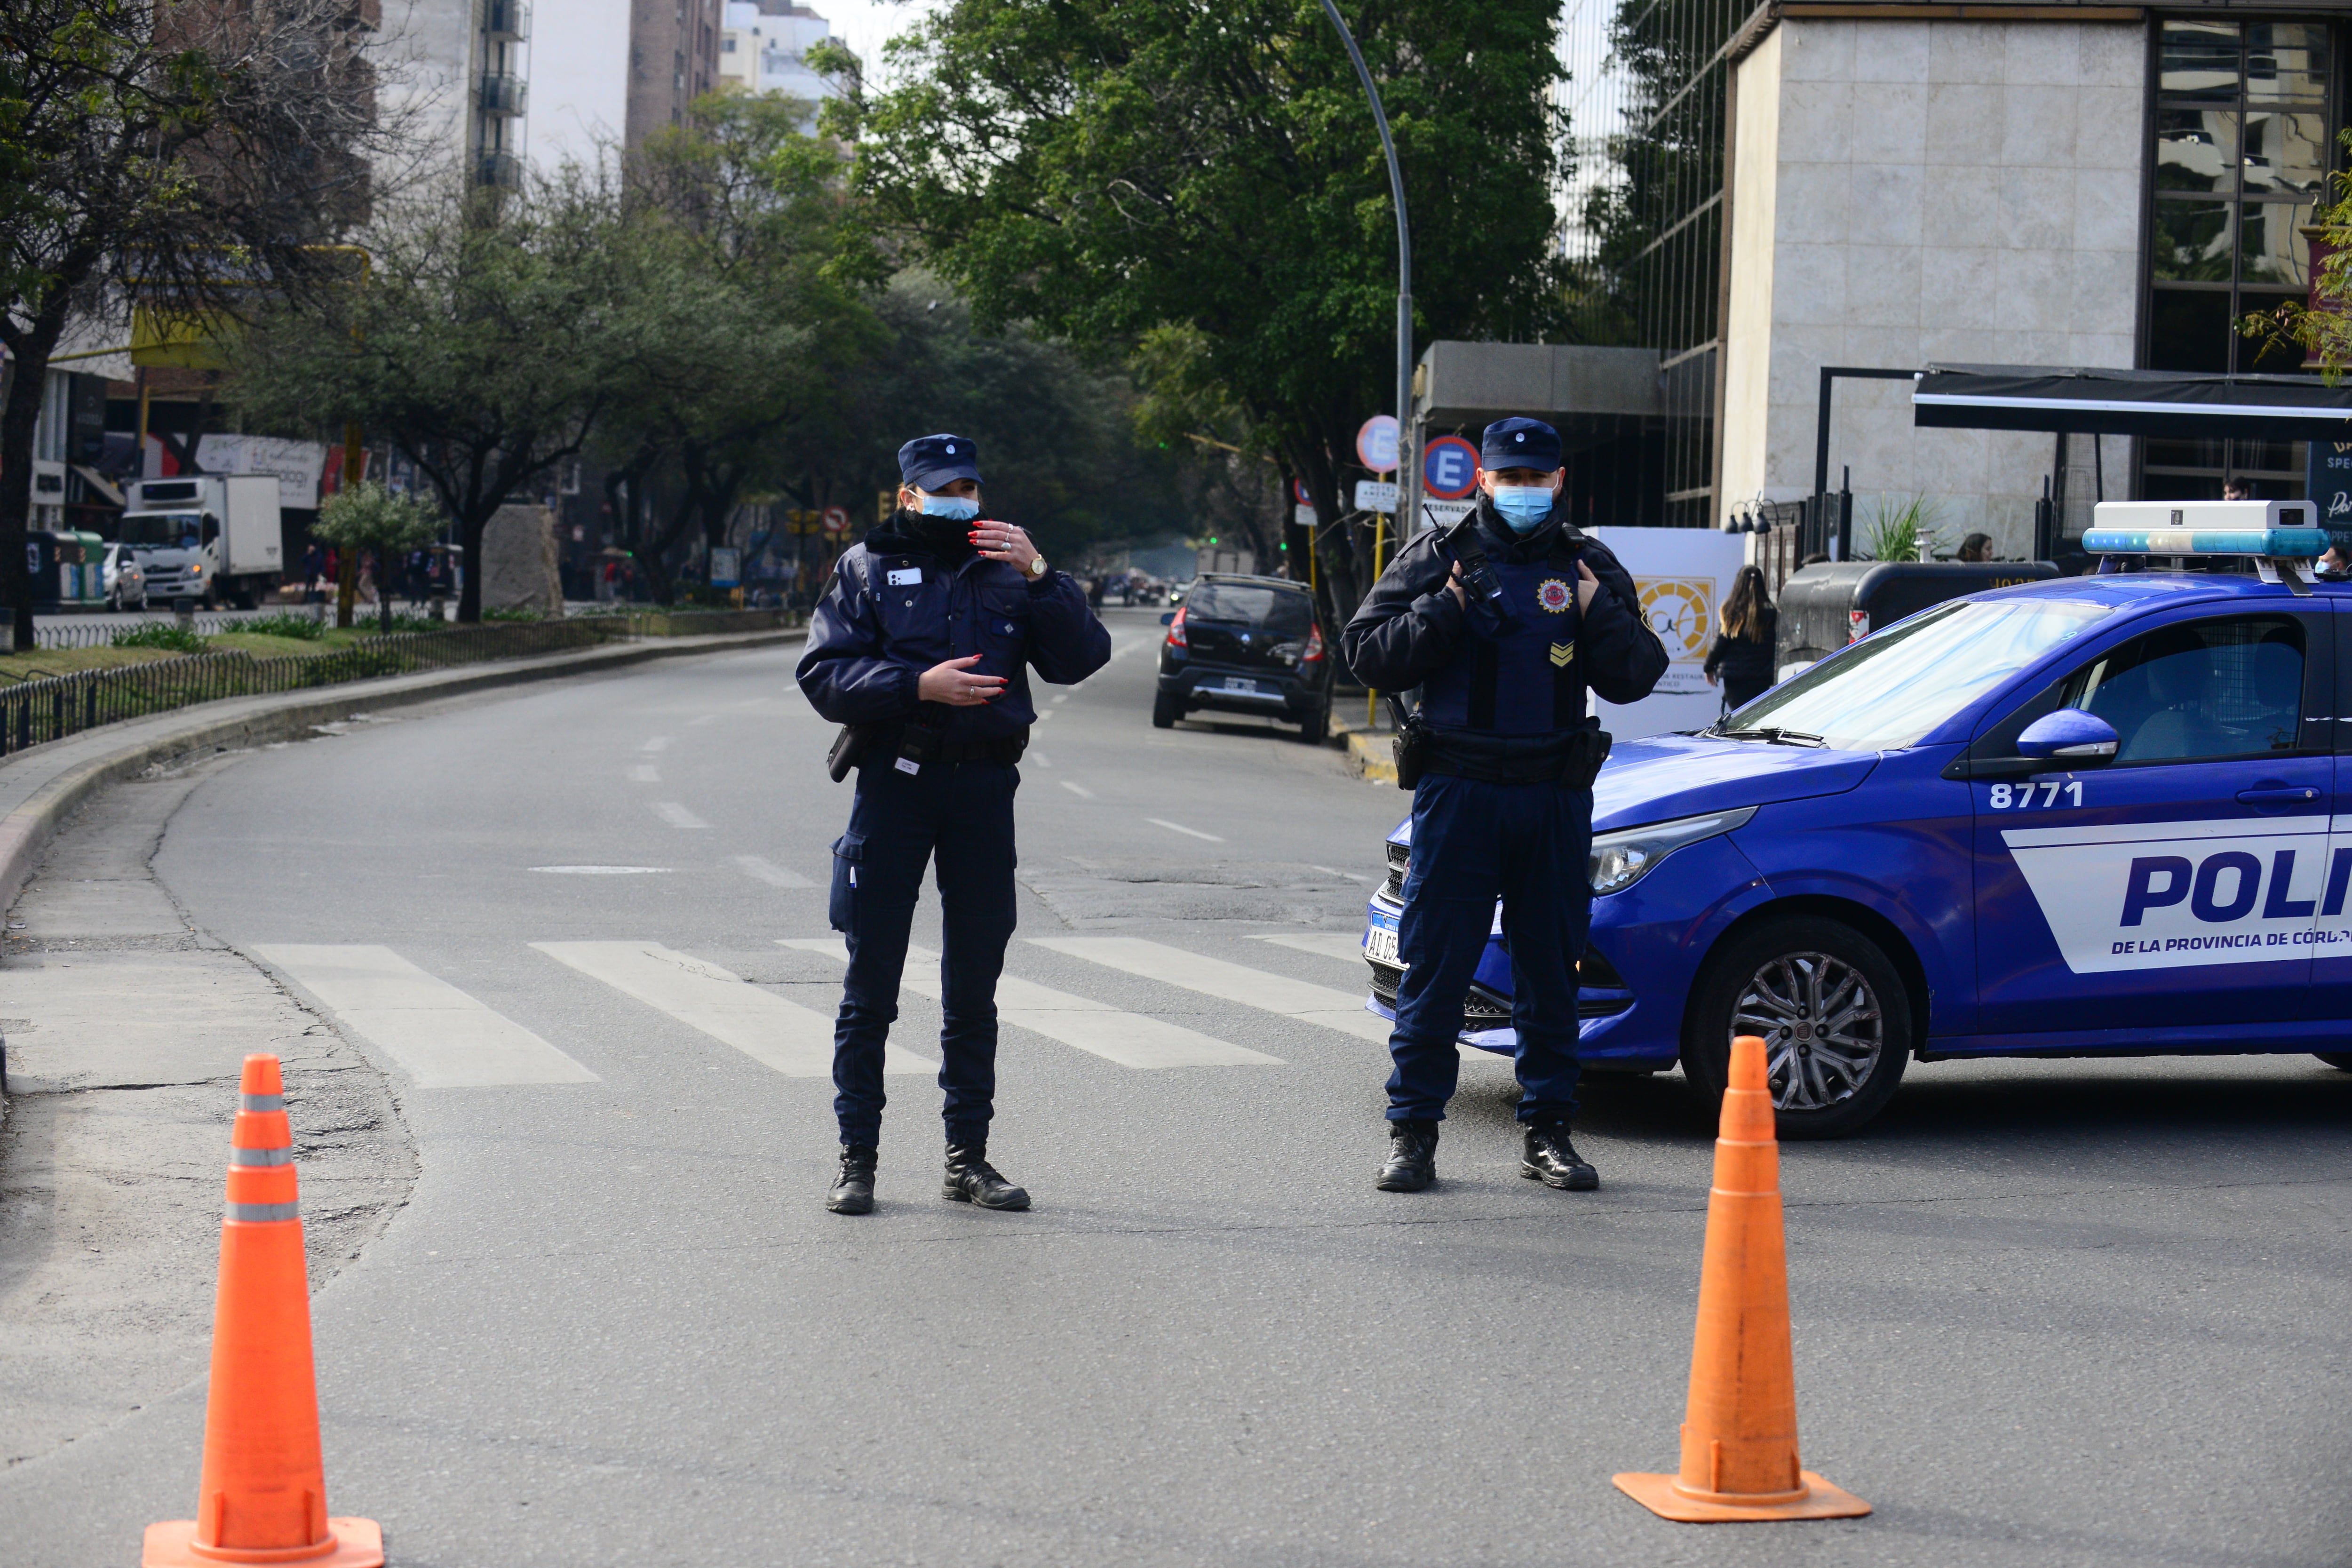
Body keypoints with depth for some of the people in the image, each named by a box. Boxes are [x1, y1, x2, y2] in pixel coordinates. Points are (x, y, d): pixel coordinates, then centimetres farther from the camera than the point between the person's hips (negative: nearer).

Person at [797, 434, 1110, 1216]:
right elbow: (824, 674, -5)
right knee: (870, 983, 0)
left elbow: (1082, 658, 2)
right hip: (895, 778, -2)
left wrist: (1040, 577, -10)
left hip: (985, 787, 2)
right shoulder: (866, 567, 7)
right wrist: (919, 686, -18)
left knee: (973, 986, 8)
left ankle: (968, 1157, 16)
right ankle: (856, 1158, 7)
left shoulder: (1006, 571, 14)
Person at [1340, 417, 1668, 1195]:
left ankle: (1546, 1130, 16)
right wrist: (1442, 611, -14)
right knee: (1434, 967, -1)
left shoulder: (1590, 567, 10)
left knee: (1551, 971, 7)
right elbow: (1368, 654, -1)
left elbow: (1636, 677, 6)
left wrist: (1600, 619, -11)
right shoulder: (1436, 559, 5)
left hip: (1557, 800, 2)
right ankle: (1413, 1131, 6)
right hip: (1458, 789, -2)